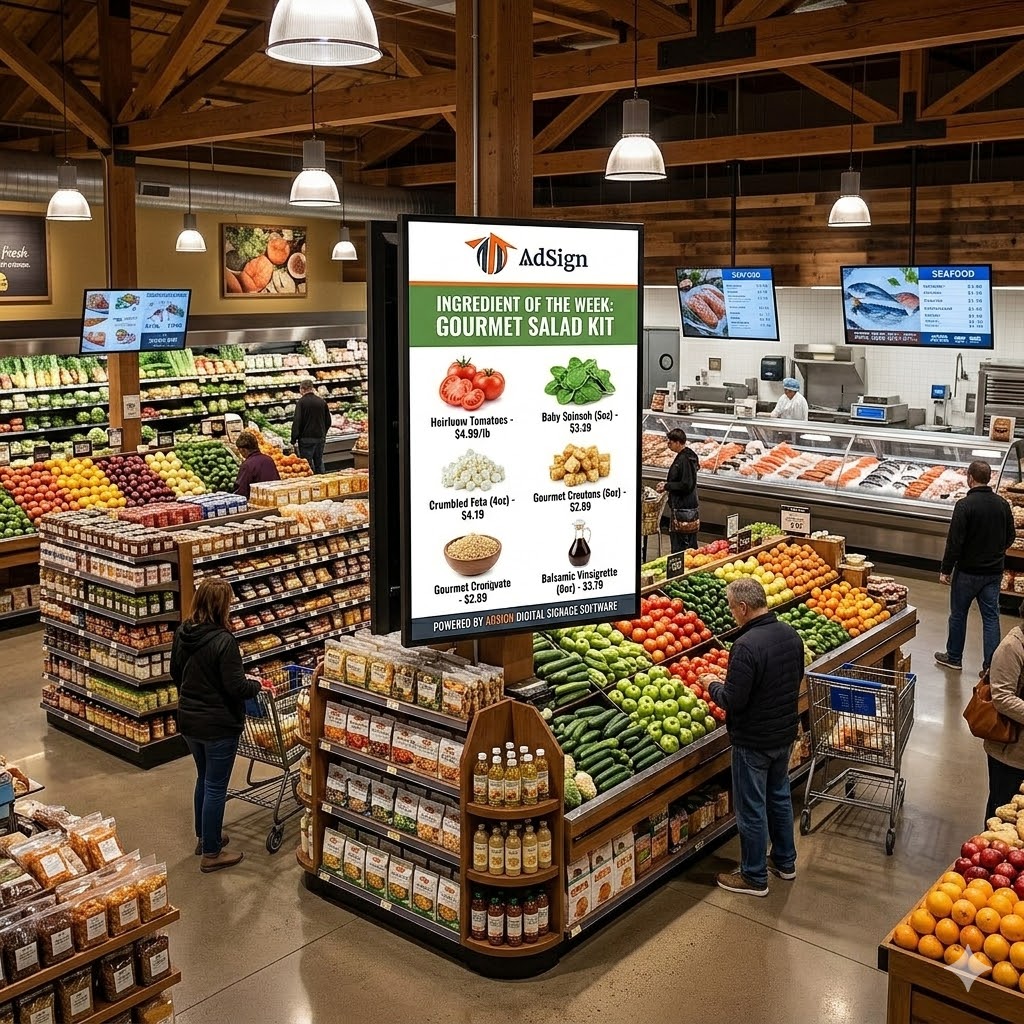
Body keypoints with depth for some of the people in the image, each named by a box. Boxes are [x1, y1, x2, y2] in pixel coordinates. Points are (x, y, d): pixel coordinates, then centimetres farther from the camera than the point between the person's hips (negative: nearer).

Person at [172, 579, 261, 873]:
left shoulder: (183, 633, -1)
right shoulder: (223, 641, -25)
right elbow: (236, 687, -23)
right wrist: (256, 684, -3)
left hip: (189, 721, 8)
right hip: (218, 725, -8)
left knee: (204, 779, 24)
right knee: (216, 787, 5)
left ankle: (204, 837, 39)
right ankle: (211, 853, 15)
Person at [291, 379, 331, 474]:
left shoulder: (301, 402, -10)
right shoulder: (322, 402, 5)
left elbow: (296, 421, -14)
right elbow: (328, 421, 11)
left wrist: (294, 439, -9)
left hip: (306, 438, -5)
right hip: (320, 438, 5)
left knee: (308, 465, 0)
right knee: (319, 463, 13)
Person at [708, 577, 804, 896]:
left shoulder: (746, 646, -29)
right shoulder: (791, 635, -2)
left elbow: (732, 701, -27)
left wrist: (713, 686, -6)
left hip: (753, 741, -8)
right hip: (785, 733, 8)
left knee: (751, 808, 7)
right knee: (779, 795, 24)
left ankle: (754, 877, 21)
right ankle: (785, 861, 39)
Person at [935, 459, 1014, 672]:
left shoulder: (965, 505, -18)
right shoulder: (1002, 504, 0)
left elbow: (955, 541, -18)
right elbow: (1010, 537, 11)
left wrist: (945, 570, -10)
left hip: (968, 571, -5)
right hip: (994, 572, 5)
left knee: (958, 614, 11)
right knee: (991, 617, 8)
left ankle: (953, 658, 24)